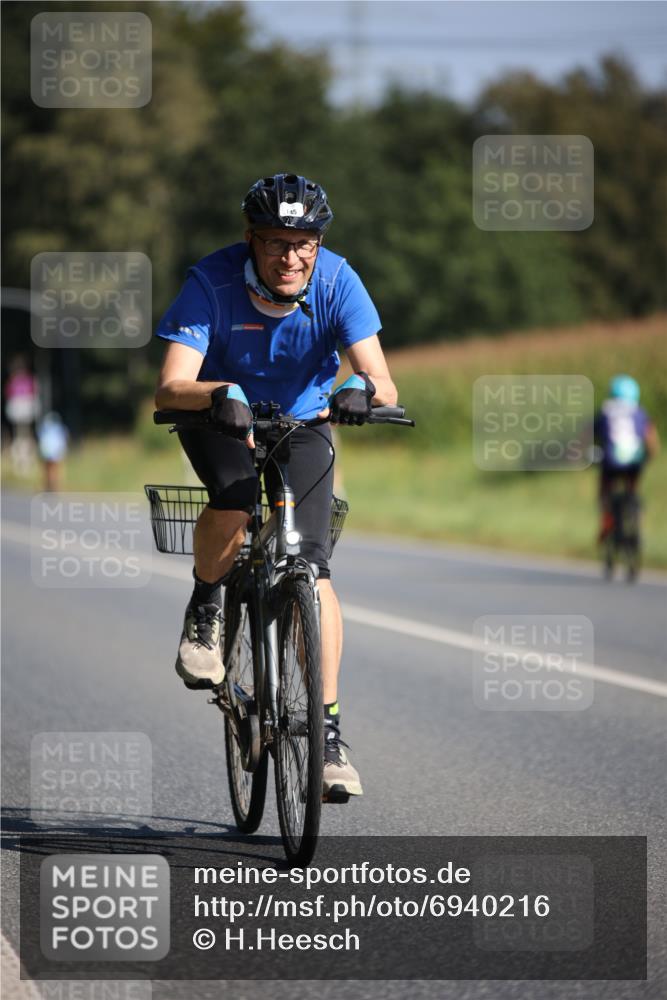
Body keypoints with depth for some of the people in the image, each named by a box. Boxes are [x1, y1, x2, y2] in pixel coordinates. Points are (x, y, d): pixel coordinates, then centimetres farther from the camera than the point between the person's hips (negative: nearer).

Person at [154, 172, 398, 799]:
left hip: (303, 424, 1)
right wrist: (220, 393, -54)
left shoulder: (337, 283, -23)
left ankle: (329, 730, -10)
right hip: (220, 418, -1)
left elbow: (385, 386, -29)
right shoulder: (213, 282, -27)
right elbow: (169, 389, -33)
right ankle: (204, 608, -3)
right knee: (234, 498, -34)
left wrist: (362, 388, -53)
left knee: (310, 563, -15)